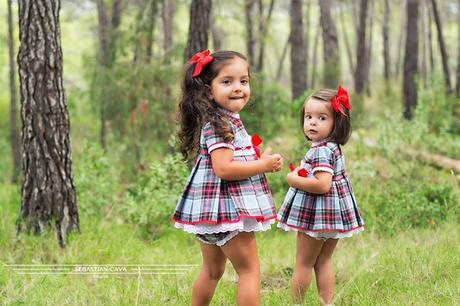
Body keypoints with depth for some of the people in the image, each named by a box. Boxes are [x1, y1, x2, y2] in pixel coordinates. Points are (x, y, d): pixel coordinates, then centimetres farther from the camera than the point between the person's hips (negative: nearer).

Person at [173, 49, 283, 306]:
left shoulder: (226, 120, 13)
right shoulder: (219, 124, -18)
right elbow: (224, 169, -27)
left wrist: (257, 159, 10)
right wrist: (264, 165, -19)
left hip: (210, 208, 10)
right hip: (228, 208, -10)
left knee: (212, 271, 20)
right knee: (249, 270, -4)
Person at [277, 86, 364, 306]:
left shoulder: (320, 151, -21)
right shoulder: (334, 148, 10)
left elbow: (322, 184, -31)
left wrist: (294, 180, -19)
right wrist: (303, 174, 13)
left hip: (317, 215, -10)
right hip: (334, 213, 10)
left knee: (303, 264, 2)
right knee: (323, 262, 16)